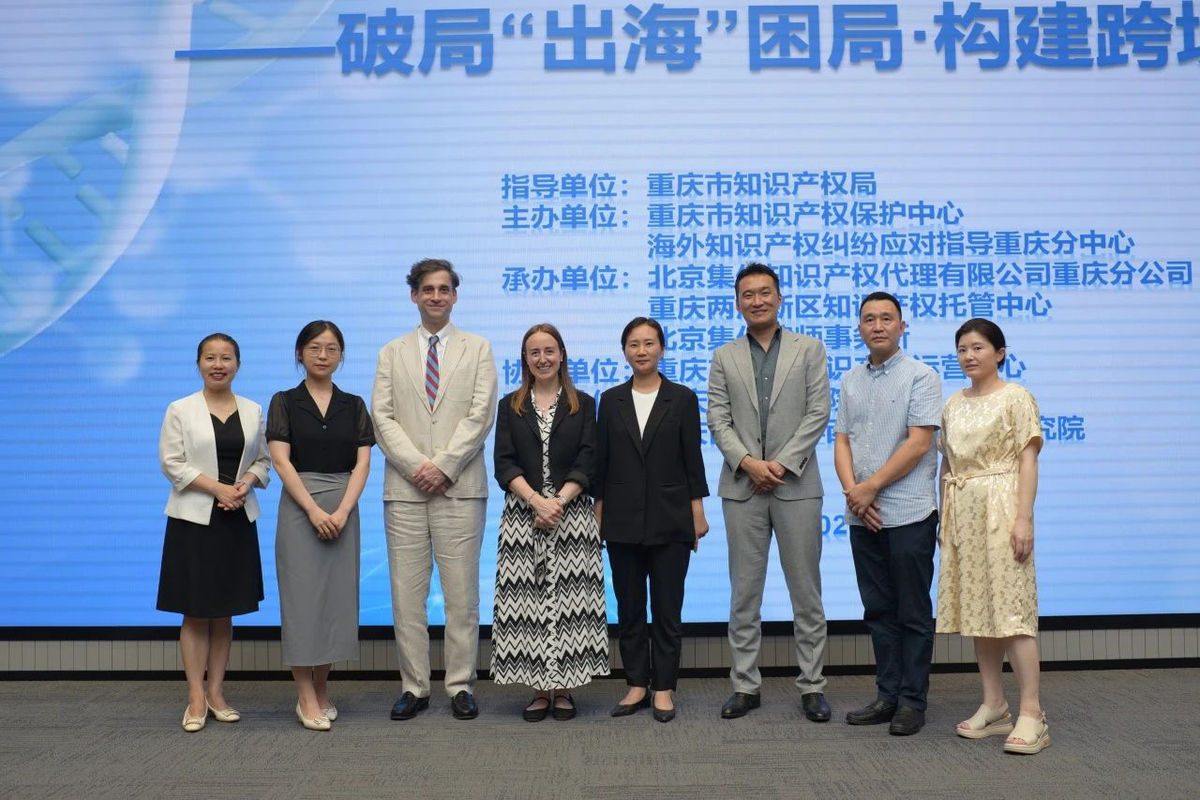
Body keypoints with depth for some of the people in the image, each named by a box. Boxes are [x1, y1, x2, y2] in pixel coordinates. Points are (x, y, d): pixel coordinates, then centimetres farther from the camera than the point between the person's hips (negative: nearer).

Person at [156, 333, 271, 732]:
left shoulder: (253, 411, 9)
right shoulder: (180, 410, 0)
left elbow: (263, 460, 10)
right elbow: (172, 463, -6)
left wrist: (246, 483, -11)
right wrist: (218, 488, -15)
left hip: (238, 520, 3)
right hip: (194, 519, -3)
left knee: (225, 612, 8)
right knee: (195, 612, 0)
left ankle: (216, 693, 18)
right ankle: (196, 699, 8)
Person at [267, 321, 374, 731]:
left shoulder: (354, 405, 8)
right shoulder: (284, 402, 2)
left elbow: (362, 464, 1)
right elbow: (281, 462, -7)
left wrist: (342, 512, -13)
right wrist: (314, 511, -16)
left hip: (343, 510, 3)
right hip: (299, 508, -3)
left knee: (337, 596, 5)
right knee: (302, 595, -2)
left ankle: (322, 689, 18)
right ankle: (306, 697, 4)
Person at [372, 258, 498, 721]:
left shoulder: (477, 349, 9)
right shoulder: (392, 352, 13)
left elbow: (481, 413, -2)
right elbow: (382, 417, 4)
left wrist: (443, 466, -12)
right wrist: (416, 466, -10)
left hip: (460, 488, -1)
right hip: (405, 488, 2)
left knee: (462, 592, 2)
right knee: (407, 593, 4)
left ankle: (461, 686, 12)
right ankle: (414, 687, 14)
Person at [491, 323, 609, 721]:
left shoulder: (583, 405, 9)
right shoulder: (510, 406, 11)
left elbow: (587, 463, 1)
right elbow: (504, 464, 2)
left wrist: (559, 501, -13)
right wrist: (536, 501, -13)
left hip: (572, 514, -1)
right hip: (522, 518, 1)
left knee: (569, 601, -2)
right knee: (528, 604, 0)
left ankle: (564, 689, 7)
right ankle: (541, 689, 9)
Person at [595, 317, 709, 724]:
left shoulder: (682, 398, 0)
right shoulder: (611, 400, 6)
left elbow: (692, 458, 0)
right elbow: (601, 460, 7)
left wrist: (697, 512, -3)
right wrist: (598, 511, 3)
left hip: (669, 518, -2)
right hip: (623, 519, 2)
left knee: (667, 609, 4)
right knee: (629, 608, 9)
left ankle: (663, 688, 15)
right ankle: (637, 685, 20)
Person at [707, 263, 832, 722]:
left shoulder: (809, 350, 6)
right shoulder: (724, 357, 10)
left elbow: (818, 413, -2)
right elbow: (718, 420, 3)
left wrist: (782, 462, -11)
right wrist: (747, 462, -13)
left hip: (796, 484, -1)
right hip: (742, 487, 1)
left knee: (806, 591, 4)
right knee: (744, 592, 6)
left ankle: (811, 685, 14)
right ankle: (746, 685, 15)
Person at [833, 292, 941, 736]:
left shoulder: (920, 376, -4)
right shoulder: (851, 381, 13)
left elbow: (919, 442, -12)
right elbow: (842, 440, 9)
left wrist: (870, 487, -13)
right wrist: (852, 491, -7)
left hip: (908, 514, -5)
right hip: (863, 516, 6)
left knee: (913, 612, 3)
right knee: (879, 611, 12)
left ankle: (912, 701, 12)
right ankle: (887, 695, 21)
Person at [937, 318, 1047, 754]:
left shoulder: (1015, 398, -2)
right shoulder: (953, 404, 14)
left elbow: (1027, 461, -7)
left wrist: (1024, 517, -15)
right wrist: (944, 516, 12)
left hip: (999, 508, -6)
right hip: (961, 512, 6)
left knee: (1011, 605, -9)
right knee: (975, 606, 7)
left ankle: (1032, 713, -5)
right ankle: (994, 706, 15)